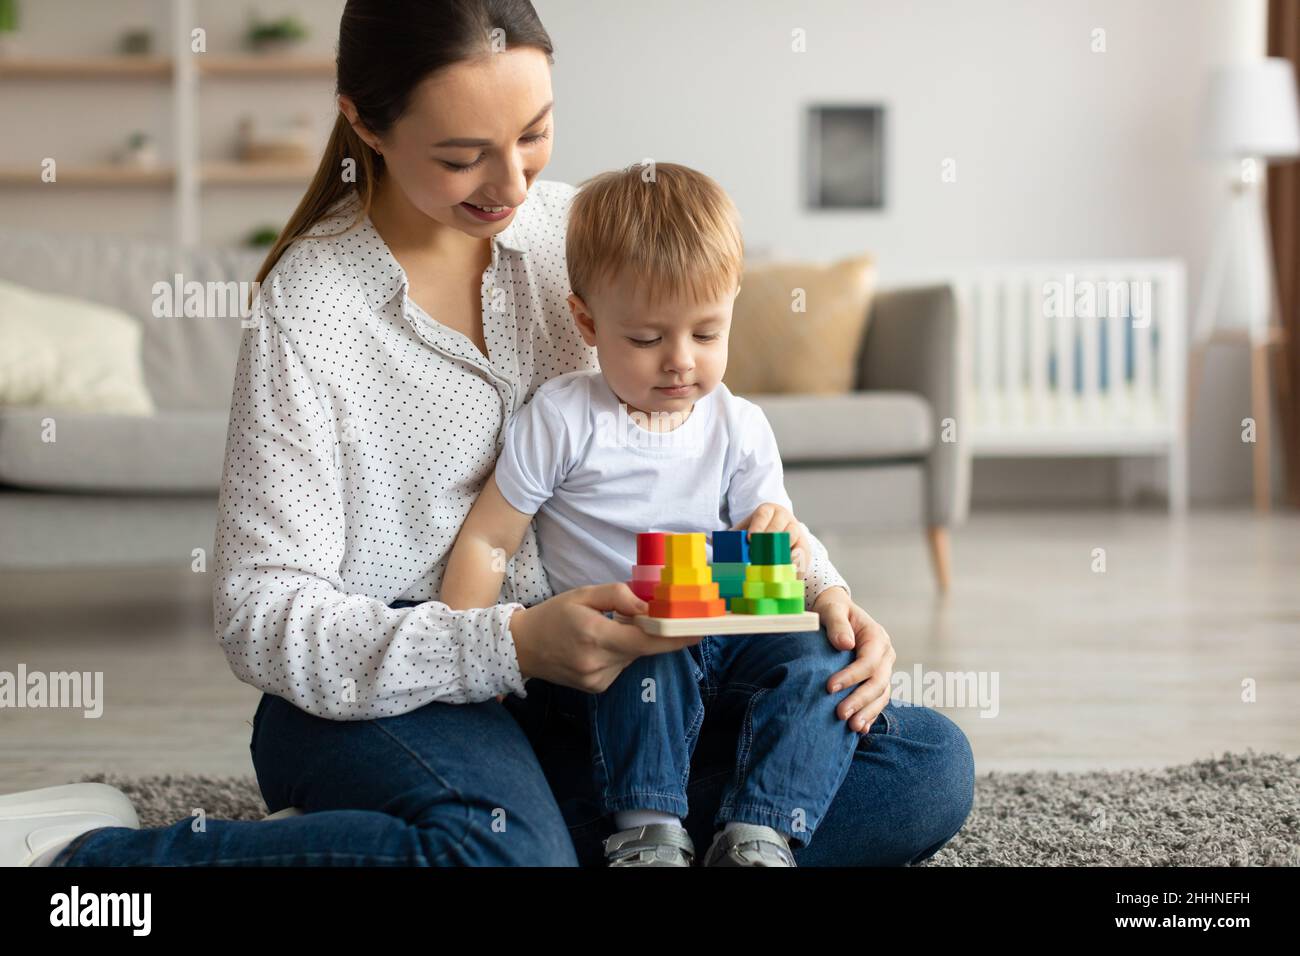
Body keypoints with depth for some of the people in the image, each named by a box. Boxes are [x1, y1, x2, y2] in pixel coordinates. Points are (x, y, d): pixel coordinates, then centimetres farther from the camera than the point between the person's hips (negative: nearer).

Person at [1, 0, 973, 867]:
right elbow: (263, 614, -13)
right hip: (378, 694, -5)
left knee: (929, 766, -12)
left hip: (593, 678, 5)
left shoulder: (582, 232, 4)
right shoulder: (310, 304, -10)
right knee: (503, 849, -39)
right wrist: (514, 646, -26)